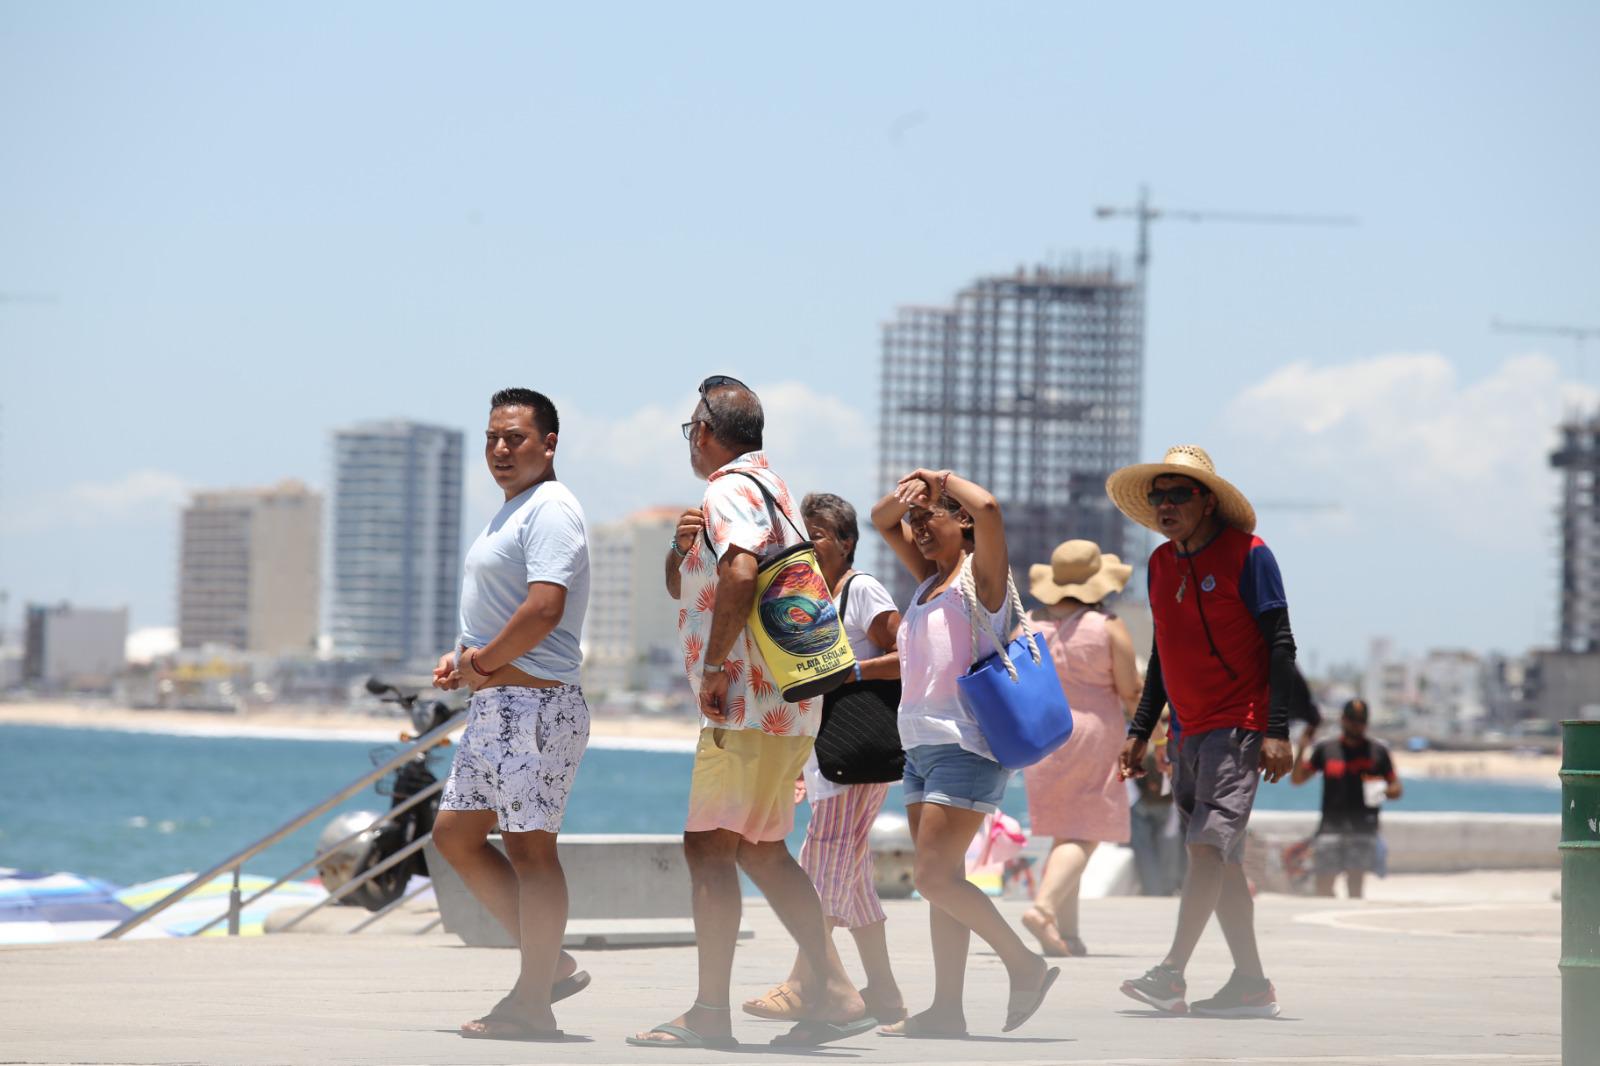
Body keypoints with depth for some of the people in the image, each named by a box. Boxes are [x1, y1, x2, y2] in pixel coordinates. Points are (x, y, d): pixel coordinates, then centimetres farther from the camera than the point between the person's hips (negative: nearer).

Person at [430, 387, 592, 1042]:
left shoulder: (550, 510, -13)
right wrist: (465, 656, 13)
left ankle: (533, 1005, -5)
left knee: (530, 846, -8)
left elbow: (544, 608, -25)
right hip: (496, 704, 11)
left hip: (535, 703, -11)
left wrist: (484, 662, -14)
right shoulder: (513, 512, 20)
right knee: (455, 834, 13)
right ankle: (550, 964, 16)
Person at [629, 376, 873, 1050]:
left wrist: (713, 668, -23)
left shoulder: (729, 491, -11)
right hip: (786, 705, 10)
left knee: (709, 847, -8)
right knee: (760, 851, 14)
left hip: (747, 702, -10)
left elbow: (739, 574, -31)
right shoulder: (766, 486, 22)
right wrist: (681, 545, 5)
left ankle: (710, 1014, -9)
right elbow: (681, 589, 26)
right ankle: (835, 993, 11)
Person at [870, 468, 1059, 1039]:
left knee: (935, 877, -14)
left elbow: (988, 508, -25)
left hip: (965, 746, -9)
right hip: (920, 744, 9)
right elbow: (882, 520, 28)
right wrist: (907, 490, 7)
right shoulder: (931, 578, 17)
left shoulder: (981, 575, -6)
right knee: (941, 882, 6)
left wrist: (942, 479, -8)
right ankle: (947, 1009, 5)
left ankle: (1025, 965, -3)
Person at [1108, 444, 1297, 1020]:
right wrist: (1140, 730, 18)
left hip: (1238, 725, -8)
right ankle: (1251, 984, 11)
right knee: (1219, 859, 7)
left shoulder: (1247, 554, -8)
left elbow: (1280, 645, -10)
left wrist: (1277, 730, -17)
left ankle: (1171, 973, -24)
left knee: (1208, 844, -18)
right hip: (1189, 731, 8)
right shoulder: (1161, 563, 12)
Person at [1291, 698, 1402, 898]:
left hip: (1362, 828, -1)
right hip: (1331, 827, 1)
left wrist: (1384, 791, -12)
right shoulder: (1326, 748, 11)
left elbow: (1396, 788, 11)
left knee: (1355, 886, -9)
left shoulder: (1377, 751, 8)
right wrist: (1302, 748, -4)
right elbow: (1297, 778, 10)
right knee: (1323, 886, -5)